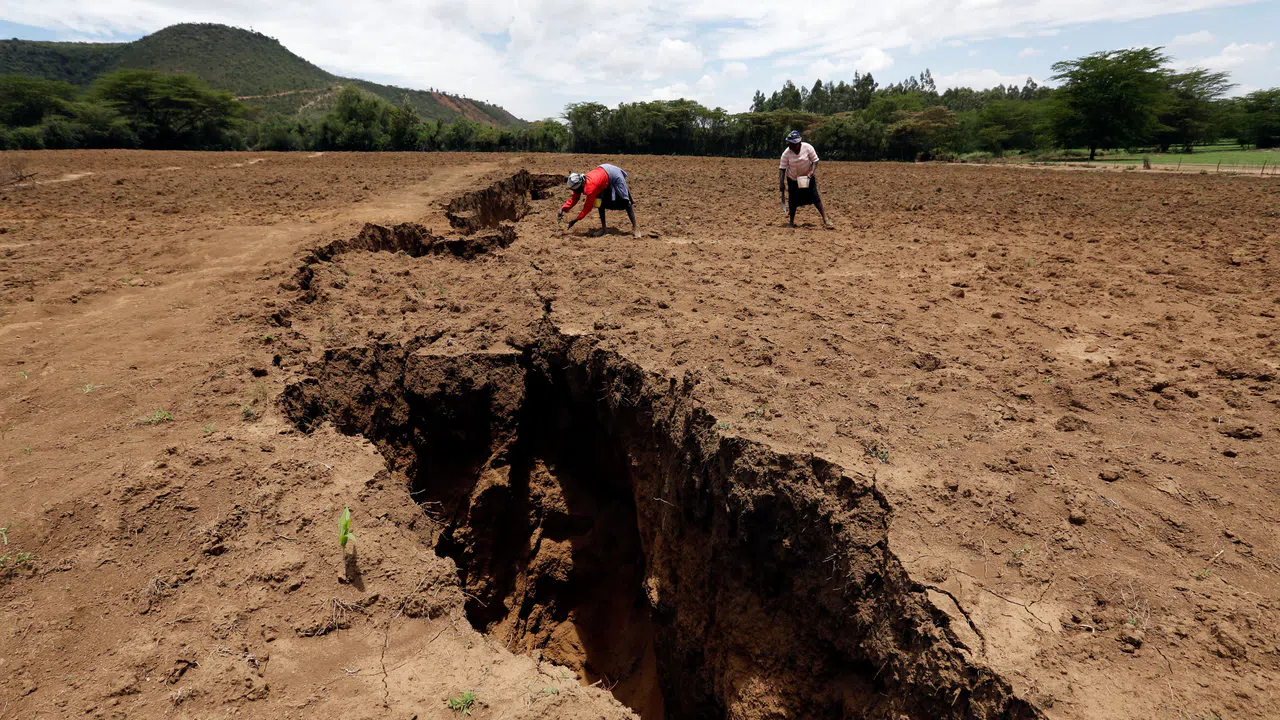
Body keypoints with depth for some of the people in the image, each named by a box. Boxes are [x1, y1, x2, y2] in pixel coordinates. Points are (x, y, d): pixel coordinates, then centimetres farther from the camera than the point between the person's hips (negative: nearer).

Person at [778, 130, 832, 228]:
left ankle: (825, 218, 1)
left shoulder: (807, 147, -19)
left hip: (807, 177, -1)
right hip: (793, 179, 1)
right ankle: (792, 222, 16)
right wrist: (781, 183, -23)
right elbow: (782, 169, -16)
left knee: (815, 197, -5)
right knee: (793, 201, 2)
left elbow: (815, 160, -12)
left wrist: (813, 171, -28)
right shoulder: (786, 153, -18)